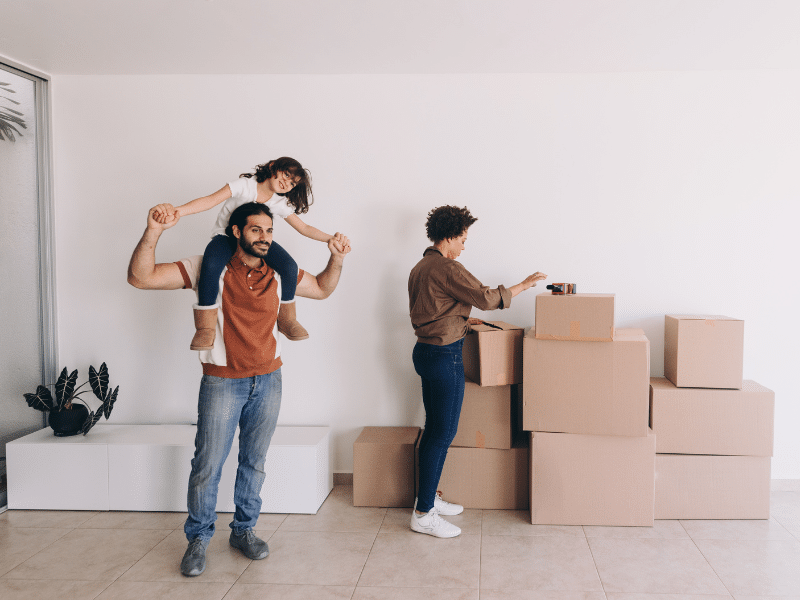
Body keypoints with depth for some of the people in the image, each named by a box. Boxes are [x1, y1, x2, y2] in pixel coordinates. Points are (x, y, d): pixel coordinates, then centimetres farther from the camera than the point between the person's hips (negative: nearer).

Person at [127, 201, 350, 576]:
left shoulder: (278, 274, 1)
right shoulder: (208, 268, -11)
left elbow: (322, 289, 17)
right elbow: (140, 277, -17)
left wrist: (336, 259, -2)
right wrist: (153, 232, -32)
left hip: (268, 380, 4)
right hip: (222, 381, -4)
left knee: (254, 462, 14)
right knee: (208, 465, 2)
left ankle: (243, 531, 32)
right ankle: (198, 539, 22)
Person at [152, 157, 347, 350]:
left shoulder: (280, 203, -2)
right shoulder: (245, 185, -17)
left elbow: (304, 228, 4)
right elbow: (211, 200, -30)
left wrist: (330, 238, -12)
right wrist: (177, 210, -45)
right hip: (226, 236, -4)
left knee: (289, 266, -22)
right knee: (211, 265, -38)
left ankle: (286, 319, 0)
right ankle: (205, 328, -23)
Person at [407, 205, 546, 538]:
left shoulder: (420, 268, 14)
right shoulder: (447, 268, -17)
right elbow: (486, 298, -19)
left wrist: (463, 320, 23)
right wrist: (524, 285, -7)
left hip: (426, 350, 10)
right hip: (444, 356, -10)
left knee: (435, 429, 17)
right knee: (443, 433, -4)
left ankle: (428, 498, 27)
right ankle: (424, 514, 2)